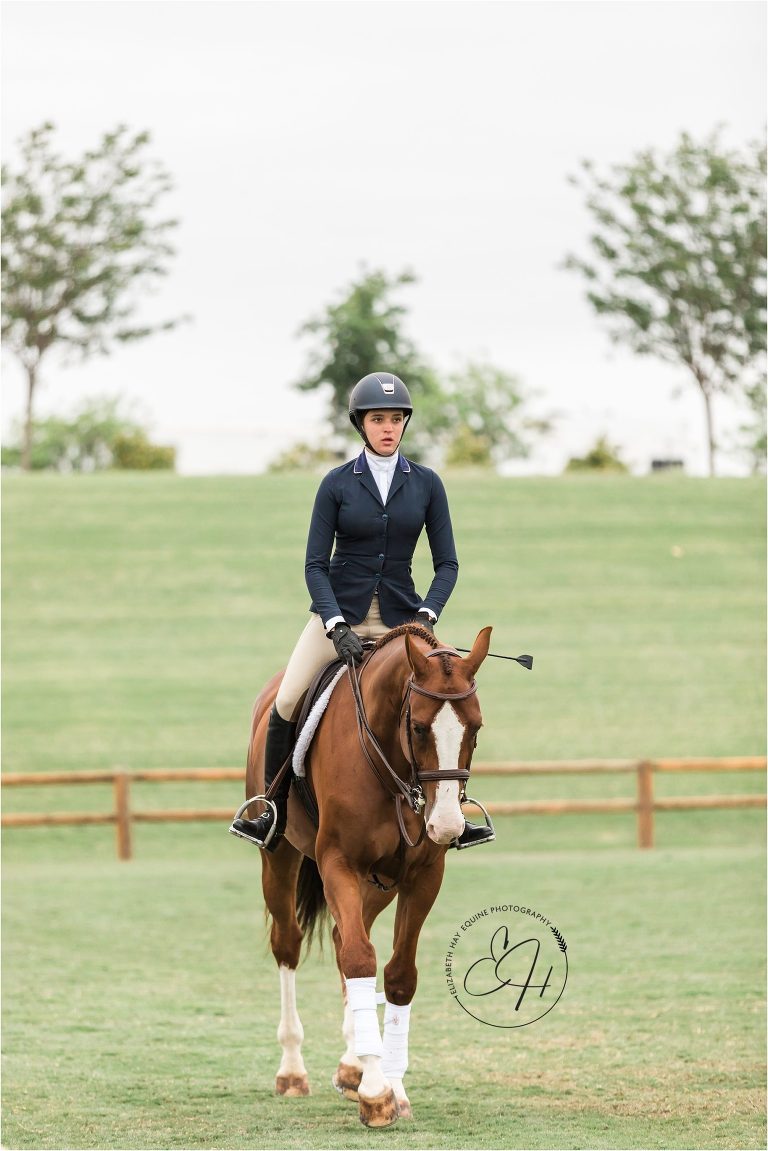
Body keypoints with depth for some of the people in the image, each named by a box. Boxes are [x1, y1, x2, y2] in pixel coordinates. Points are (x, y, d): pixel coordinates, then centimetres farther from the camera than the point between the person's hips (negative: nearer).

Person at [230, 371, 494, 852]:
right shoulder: (337, 484, -2)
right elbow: (315, 564, -4)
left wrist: (427, 616, -14)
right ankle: (274, 817, 3)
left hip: (400, 615, 1)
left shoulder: (427, 484, 2)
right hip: (340, 611, -1)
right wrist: (338, 627, -18)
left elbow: (447, 563, 2)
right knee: (286, 706, -12)